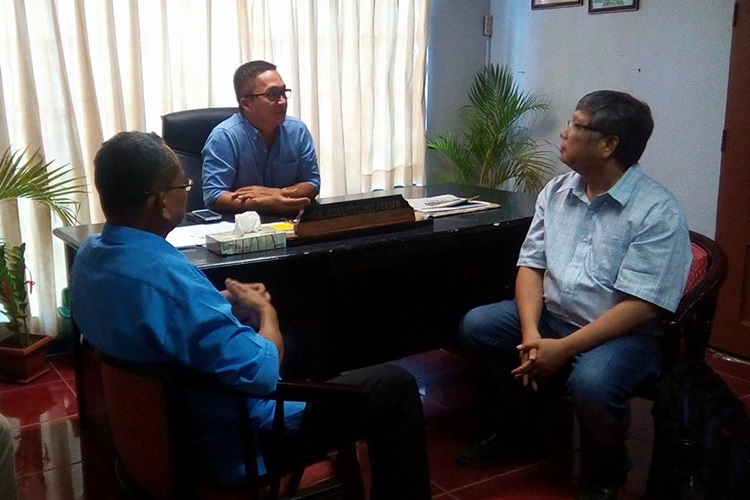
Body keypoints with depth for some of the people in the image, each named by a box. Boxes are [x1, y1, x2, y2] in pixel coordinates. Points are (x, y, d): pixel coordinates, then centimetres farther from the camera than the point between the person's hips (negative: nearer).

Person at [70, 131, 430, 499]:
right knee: (394, 385, 0)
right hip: (230, 441, -9)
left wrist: (226, 304, 1)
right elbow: (262, 373, -30)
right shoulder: (166, 276, -35)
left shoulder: (89, 254, -4)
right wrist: (264, 309, -12)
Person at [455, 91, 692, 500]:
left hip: (626, 333, -7)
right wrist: (531, 332, -14)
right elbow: (531, 265, 3)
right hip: (553, 316, 7)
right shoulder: (556, 191, 3)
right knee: (476, 327, -6)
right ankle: (513, 435, 14)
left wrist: (563, 349, -26)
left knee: (591, 383, -35)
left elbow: (641, 307, -23)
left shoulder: (657, 212, -18)